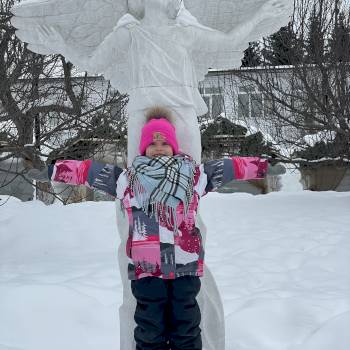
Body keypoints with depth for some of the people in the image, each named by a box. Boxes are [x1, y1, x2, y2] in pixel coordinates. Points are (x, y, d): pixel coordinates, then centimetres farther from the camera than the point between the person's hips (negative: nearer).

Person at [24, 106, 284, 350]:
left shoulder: (195, 174, 11)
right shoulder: (125, 178, 10)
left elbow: (232, 167, 15)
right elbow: (88, 171, 12)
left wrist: (265, 166, 14)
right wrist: (51, 172, 12)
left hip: (185, 265, 0)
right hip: (145, 267, 0)